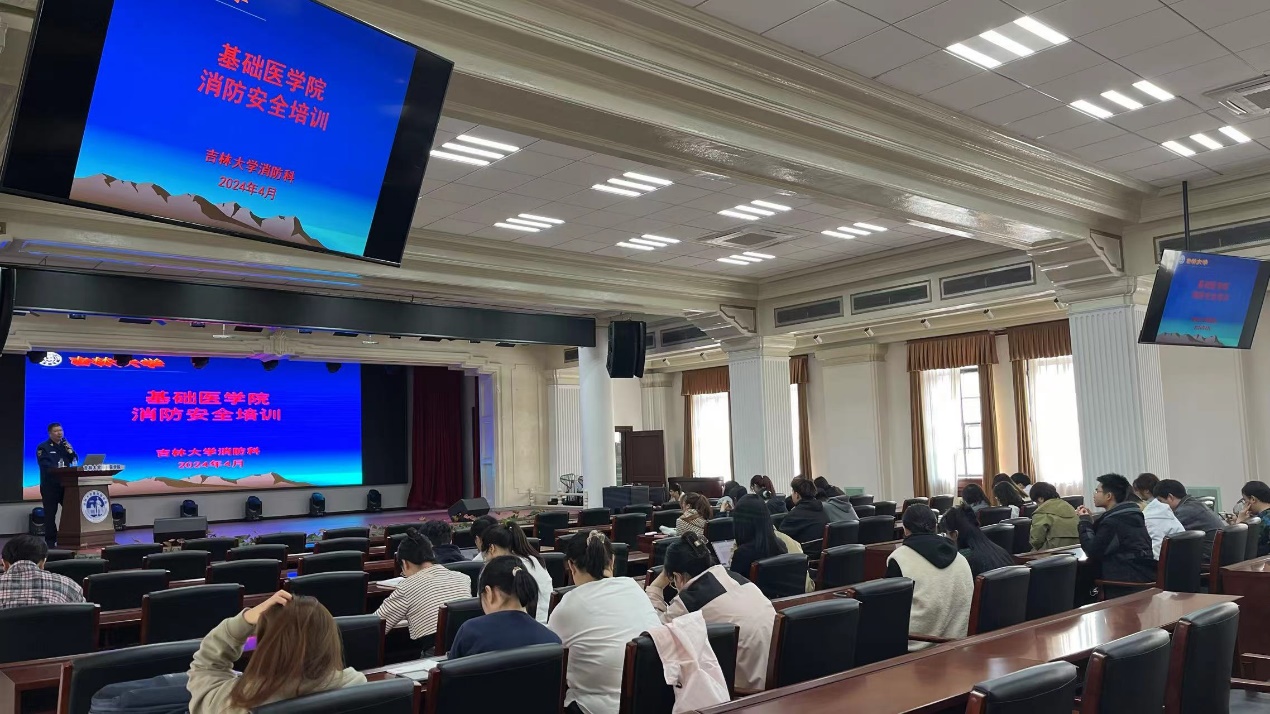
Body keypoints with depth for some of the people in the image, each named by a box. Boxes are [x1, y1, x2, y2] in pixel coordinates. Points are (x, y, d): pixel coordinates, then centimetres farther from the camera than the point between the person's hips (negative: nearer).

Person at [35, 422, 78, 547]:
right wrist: (57, 469, -29)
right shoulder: (43, 447, -3)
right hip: (50, 485, -5)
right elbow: (45, 465, -15)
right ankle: (50, 540, 4)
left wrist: (70, 451, -4)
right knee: (50, 513, -1)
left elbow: (75, 460, 13)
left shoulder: (66, 445, 16)